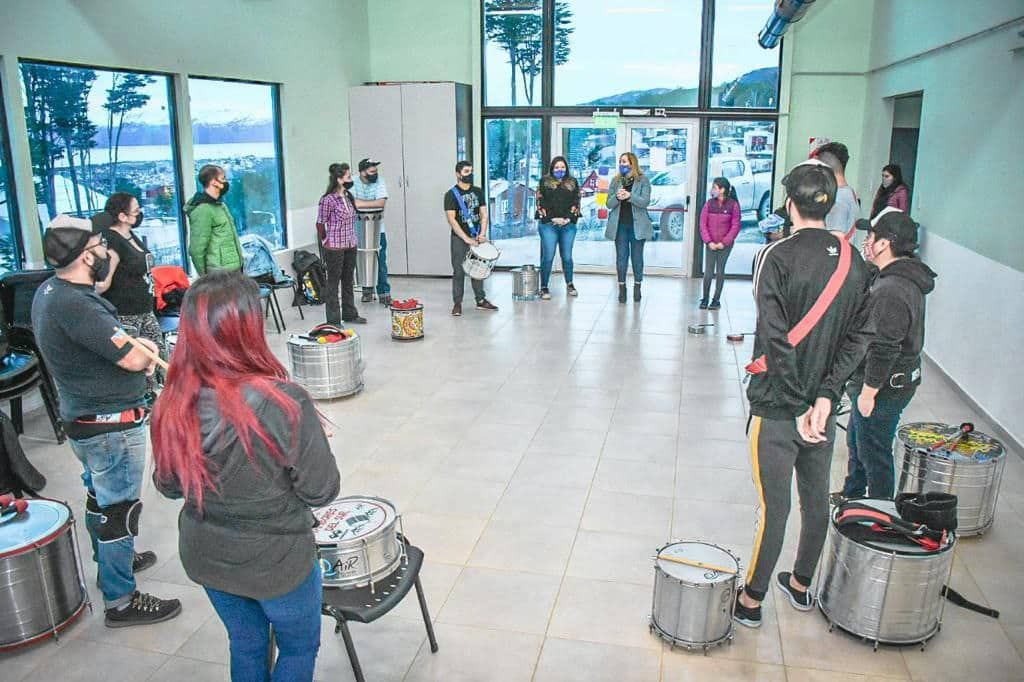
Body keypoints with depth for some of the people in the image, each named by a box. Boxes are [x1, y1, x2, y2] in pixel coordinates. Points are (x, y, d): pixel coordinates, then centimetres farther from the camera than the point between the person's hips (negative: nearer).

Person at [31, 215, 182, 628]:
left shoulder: (48, 292, 4)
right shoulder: (75, 304, -28)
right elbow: (134, 359, -28)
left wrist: (132, 342, -2)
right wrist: (145, 350, -6)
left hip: (81, 417, 10)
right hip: (111, 426, -10)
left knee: (100, 496, 26)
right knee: (119, 510, 2)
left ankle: (110, 562, 46)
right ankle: (120, 601, 14)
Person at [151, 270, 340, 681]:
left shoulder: (171, 408, -16)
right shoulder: (285, 405, -30)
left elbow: (167, 486, 0)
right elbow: (322, 491, -20)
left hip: (206, 558, 5)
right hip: (276, 562, -4)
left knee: (245, 646, 28)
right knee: (299, 648, 23)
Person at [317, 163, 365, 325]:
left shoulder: (349, 197, 6)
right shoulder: (328, 200, -16)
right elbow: (320, 224, -9)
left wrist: (352, 240, 13)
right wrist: (326, 242, -2)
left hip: (351, 246, 7)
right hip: (334, 248, -7)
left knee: (349, 281, 17)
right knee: (333, 283, 2)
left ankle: (350, 314, 30)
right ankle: (333, 320, 10)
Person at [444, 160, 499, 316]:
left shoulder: (478, 192, 8)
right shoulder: (451, 194, -6)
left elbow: (484, 214, 7)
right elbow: (451, 219, -12)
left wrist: (482, 233, -9)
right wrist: (466, 238, -18)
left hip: (476, 237, 4)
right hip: (459, 238, -4)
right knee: (459, 271, -2)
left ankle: (481, 300, 19)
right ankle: (457, 303, 5)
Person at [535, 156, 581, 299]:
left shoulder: (573, 183, 14)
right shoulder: (544, 181, 9)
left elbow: (576, 202, 9)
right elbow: (540, 202, 1)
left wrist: (568, 218, -6)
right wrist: (551, 218, -9)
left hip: (568, 225, 2)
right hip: (548, 225, -2)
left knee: (567, 256, 5)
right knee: (548, 256, -7)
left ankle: (569, 285, 20)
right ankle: (544, 287, 0)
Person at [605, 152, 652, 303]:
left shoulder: (643, 180, 0)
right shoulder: (615, 181, 9)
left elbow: (645, 201, -10)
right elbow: (609, 204, 4)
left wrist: (629, 196, -24)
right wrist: (617, 197, -17)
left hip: (637, 225, -2)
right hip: (620, 225, 2)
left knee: (637, 256, 5)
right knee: (621, 257, 4)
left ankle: (637, 286, 17)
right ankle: (622, 287, 11)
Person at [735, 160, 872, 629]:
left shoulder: (778, 257, -16)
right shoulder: (854, 261, 3)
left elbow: (776, 340, -22)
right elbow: (858, 338, -1)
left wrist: (798, 405, -15)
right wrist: (825, 396, -7)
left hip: (778, 407, -6)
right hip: (823, 402, 6)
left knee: (774, 506, 4)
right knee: (817, 499, 18)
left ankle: (751, 601, 19)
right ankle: (801, 584, 38)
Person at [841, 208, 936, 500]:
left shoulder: (890, 290, -28)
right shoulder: (906, 279, 7)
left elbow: (884, 349, -29)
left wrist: (869, 391, -20)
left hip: (884, 388, -11)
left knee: (874, 454, 5)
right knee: (857, 442, 25)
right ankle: (851, 497, 43)